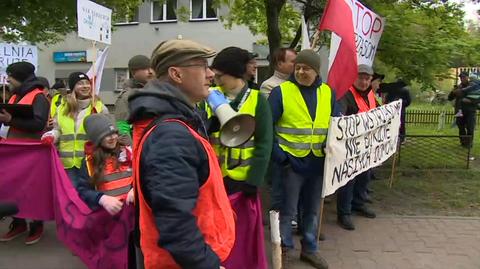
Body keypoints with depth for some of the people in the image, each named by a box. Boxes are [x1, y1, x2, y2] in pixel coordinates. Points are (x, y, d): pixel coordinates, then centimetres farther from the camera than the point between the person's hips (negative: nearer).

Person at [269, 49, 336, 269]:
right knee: (287, 209, 6)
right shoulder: (281, 92, -8)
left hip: (318, 162, 5)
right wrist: (278, 156, -17)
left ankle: (309, 249, 35)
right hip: (291, 162, -4)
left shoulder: (328, 93, 6)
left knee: (312, 209, 18)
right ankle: (284, 249, 25)